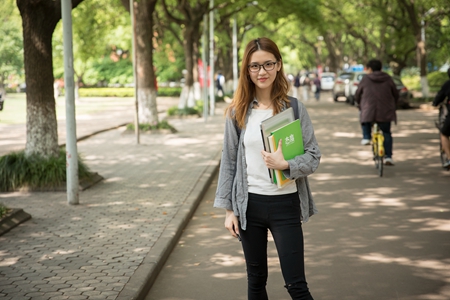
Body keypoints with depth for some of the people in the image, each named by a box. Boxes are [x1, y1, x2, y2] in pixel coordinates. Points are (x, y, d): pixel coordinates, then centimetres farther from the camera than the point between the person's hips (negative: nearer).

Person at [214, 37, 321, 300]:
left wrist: (286, 165, -22)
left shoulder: (294, 108, -3)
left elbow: (314, 157, -3)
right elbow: (229, 162, 5)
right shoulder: (238, 112, 1)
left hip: (285, 203, -2)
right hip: (249, 204, 2)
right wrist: (229, 209, 3)